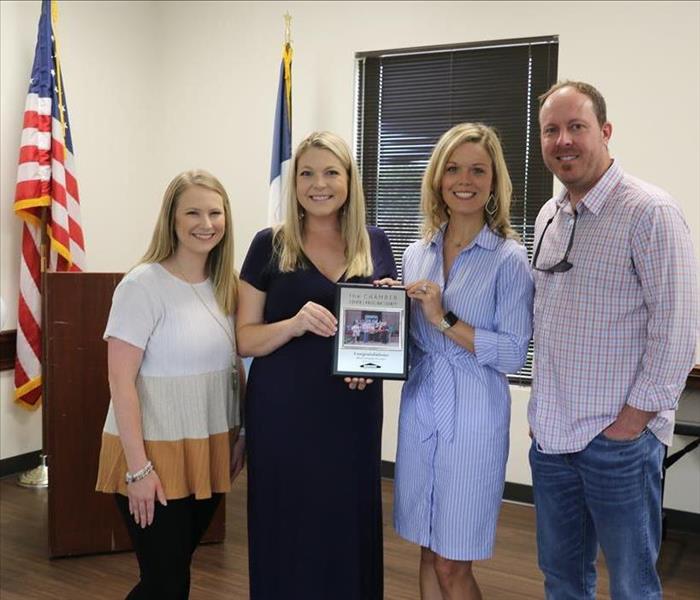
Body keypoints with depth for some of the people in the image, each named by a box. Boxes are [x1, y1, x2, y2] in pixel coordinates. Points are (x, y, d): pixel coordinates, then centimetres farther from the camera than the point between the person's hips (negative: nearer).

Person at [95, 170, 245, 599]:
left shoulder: (225, 286, 5)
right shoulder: (143, 285, -14)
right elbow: (121, 381, -16)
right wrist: (138, 467, -17)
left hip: (211, 451, 6)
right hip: (154, 451, -6)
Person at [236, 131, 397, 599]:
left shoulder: (375, 244, 6)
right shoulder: (270, 245, 0)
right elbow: (245, 339, -1)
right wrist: (295, 323, -20)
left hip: (352, 413, 2)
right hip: (282, 412, -2)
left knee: (350, 530, 8)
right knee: (286, 532, 4)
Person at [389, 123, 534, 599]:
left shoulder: (509, 259, -8)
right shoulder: (416, 254, 7)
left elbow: (514, 354, -14)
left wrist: (445, 319, -19)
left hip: (474, 417, -5)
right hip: (419, 410, 5)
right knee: (430, 555, 16)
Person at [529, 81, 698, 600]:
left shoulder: (649, 212, -12)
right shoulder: (549, 216, 10)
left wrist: (635, 417, -14)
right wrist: (543, 408, 14)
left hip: (617, 438, -6)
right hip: (550, 433, 7)